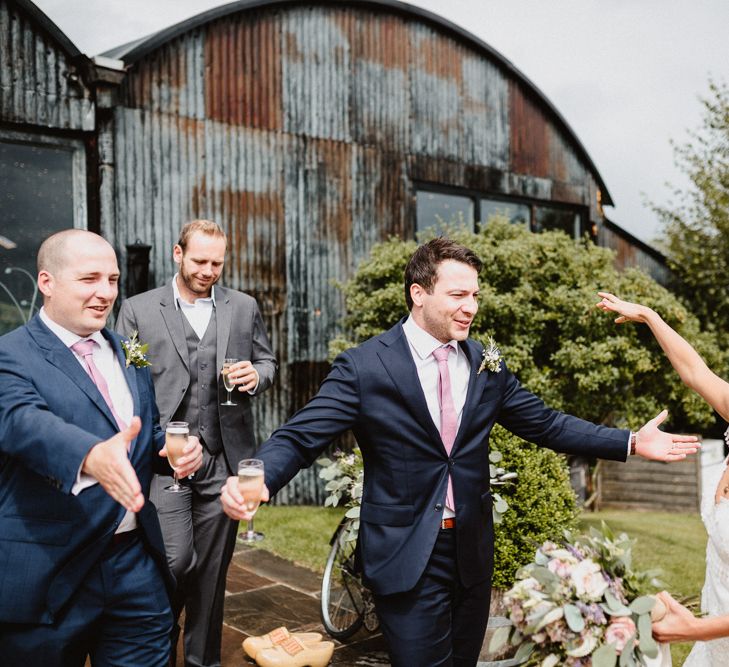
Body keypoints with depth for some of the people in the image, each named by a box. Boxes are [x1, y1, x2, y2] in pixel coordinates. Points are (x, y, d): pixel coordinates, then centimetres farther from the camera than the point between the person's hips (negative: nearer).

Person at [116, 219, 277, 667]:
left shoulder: (244, 307, 10)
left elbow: (267, 362, 18)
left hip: (224, 459, 3)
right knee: (176, 560, -7)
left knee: (212, 568, 11)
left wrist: (256, 376, -6)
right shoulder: (138, 310, 3)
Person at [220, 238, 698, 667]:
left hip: (473, 551, 5)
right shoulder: (363, 367, -12)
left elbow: (546, 423, 9)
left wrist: (632, 442, 2)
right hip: (406, 557, -5)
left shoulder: (487, 366, 3)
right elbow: (301, 437, -15)